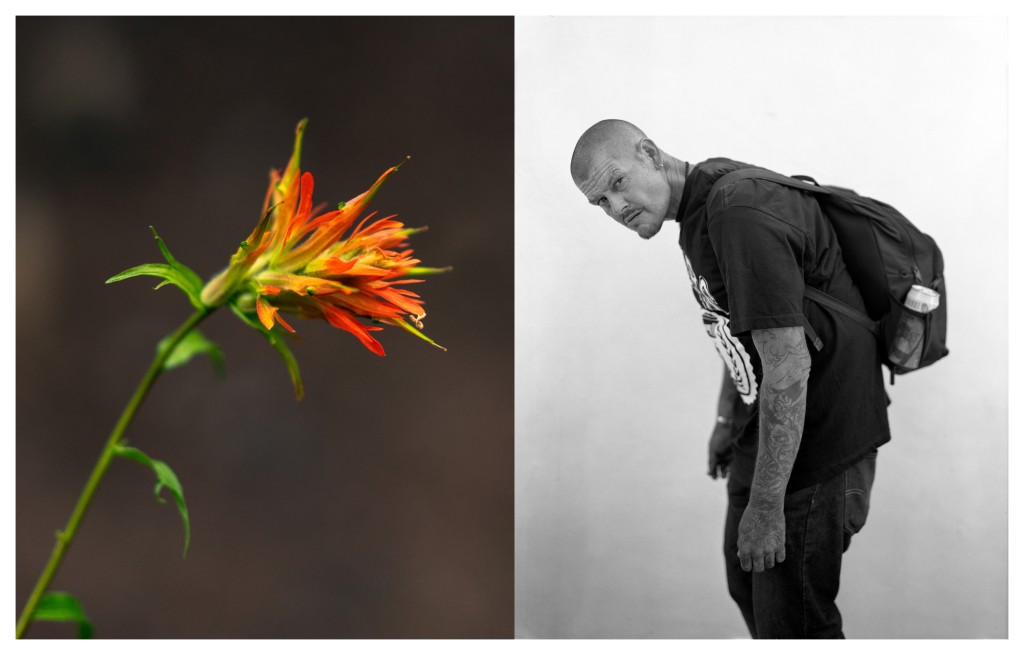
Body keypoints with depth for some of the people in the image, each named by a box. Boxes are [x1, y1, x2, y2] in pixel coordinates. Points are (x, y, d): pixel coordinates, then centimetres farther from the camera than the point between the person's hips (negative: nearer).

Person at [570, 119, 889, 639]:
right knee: (746, 583, 24)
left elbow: (787, 366, -29)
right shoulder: (702, 208, 6)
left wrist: (765, 505, -26)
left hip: (816, 440, -10)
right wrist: (728, 422, 25)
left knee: (792, 621, -3)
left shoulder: (740, 218, -27)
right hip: (765, 436, 10)